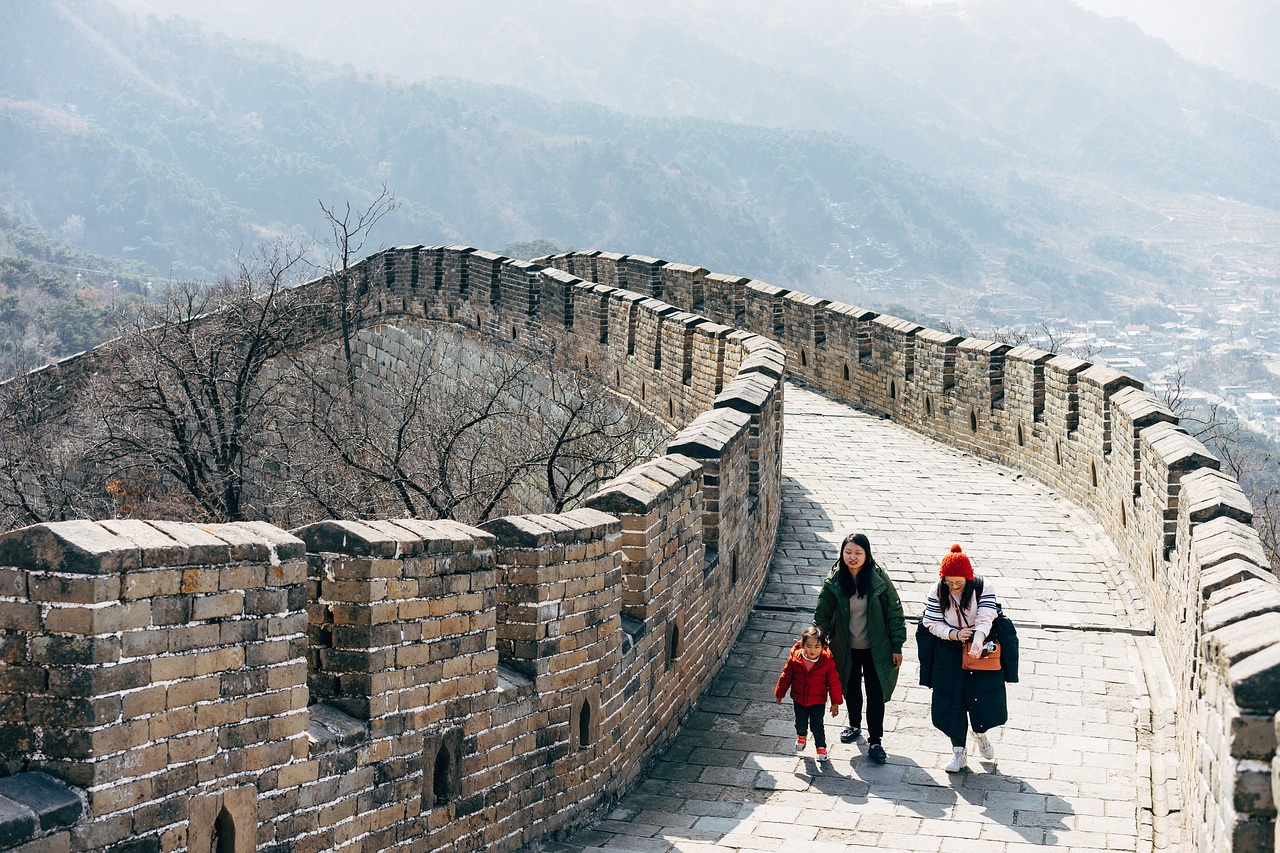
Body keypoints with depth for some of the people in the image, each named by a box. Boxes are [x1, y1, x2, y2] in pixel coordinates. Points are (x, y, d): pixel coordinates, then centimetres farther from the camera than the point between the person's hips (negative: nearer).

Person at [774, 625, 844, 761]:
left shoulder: (828, 662, -20)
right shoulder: (794, 659, -16)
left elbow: (834, 683, -10)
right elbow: (786, 677, -1)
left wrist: (835, 702, -6)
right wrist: (780, 694, 8)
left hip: (818, 701, -2)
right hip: (799, 699, 2)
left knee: (817, 726, 2)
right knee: (801, 724, 12)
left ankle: (821, 746, 31)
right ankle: (801, 736, 48)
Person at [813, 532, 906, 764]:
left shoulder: (879, 579, -15)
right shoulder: (834, 582, -11)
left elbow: (894, 612, -8)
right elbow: (822, 614, -2)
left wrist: (897, 647, -6)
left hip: (876, 648, -2)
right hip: (846, 647, 2)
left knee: (876, 692, -4)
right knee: (851, 688, 19)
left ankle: (875, 742, 5)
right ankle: (854, 726, 43)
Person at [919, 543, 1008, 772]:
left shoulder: (984, 588, -13)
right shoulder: (937, 593, -8)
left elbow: (985, 618, -24)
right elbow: (933, 624, -7)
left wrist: (977, 639, -43)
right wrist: (955, 634, -25)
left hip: (981, 650, -1)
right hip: (950, 655, 1)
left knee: (984, 698, 2)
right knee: (952, 702, 4)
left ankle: (980, 733, 36)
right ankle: (959, 753, 17)